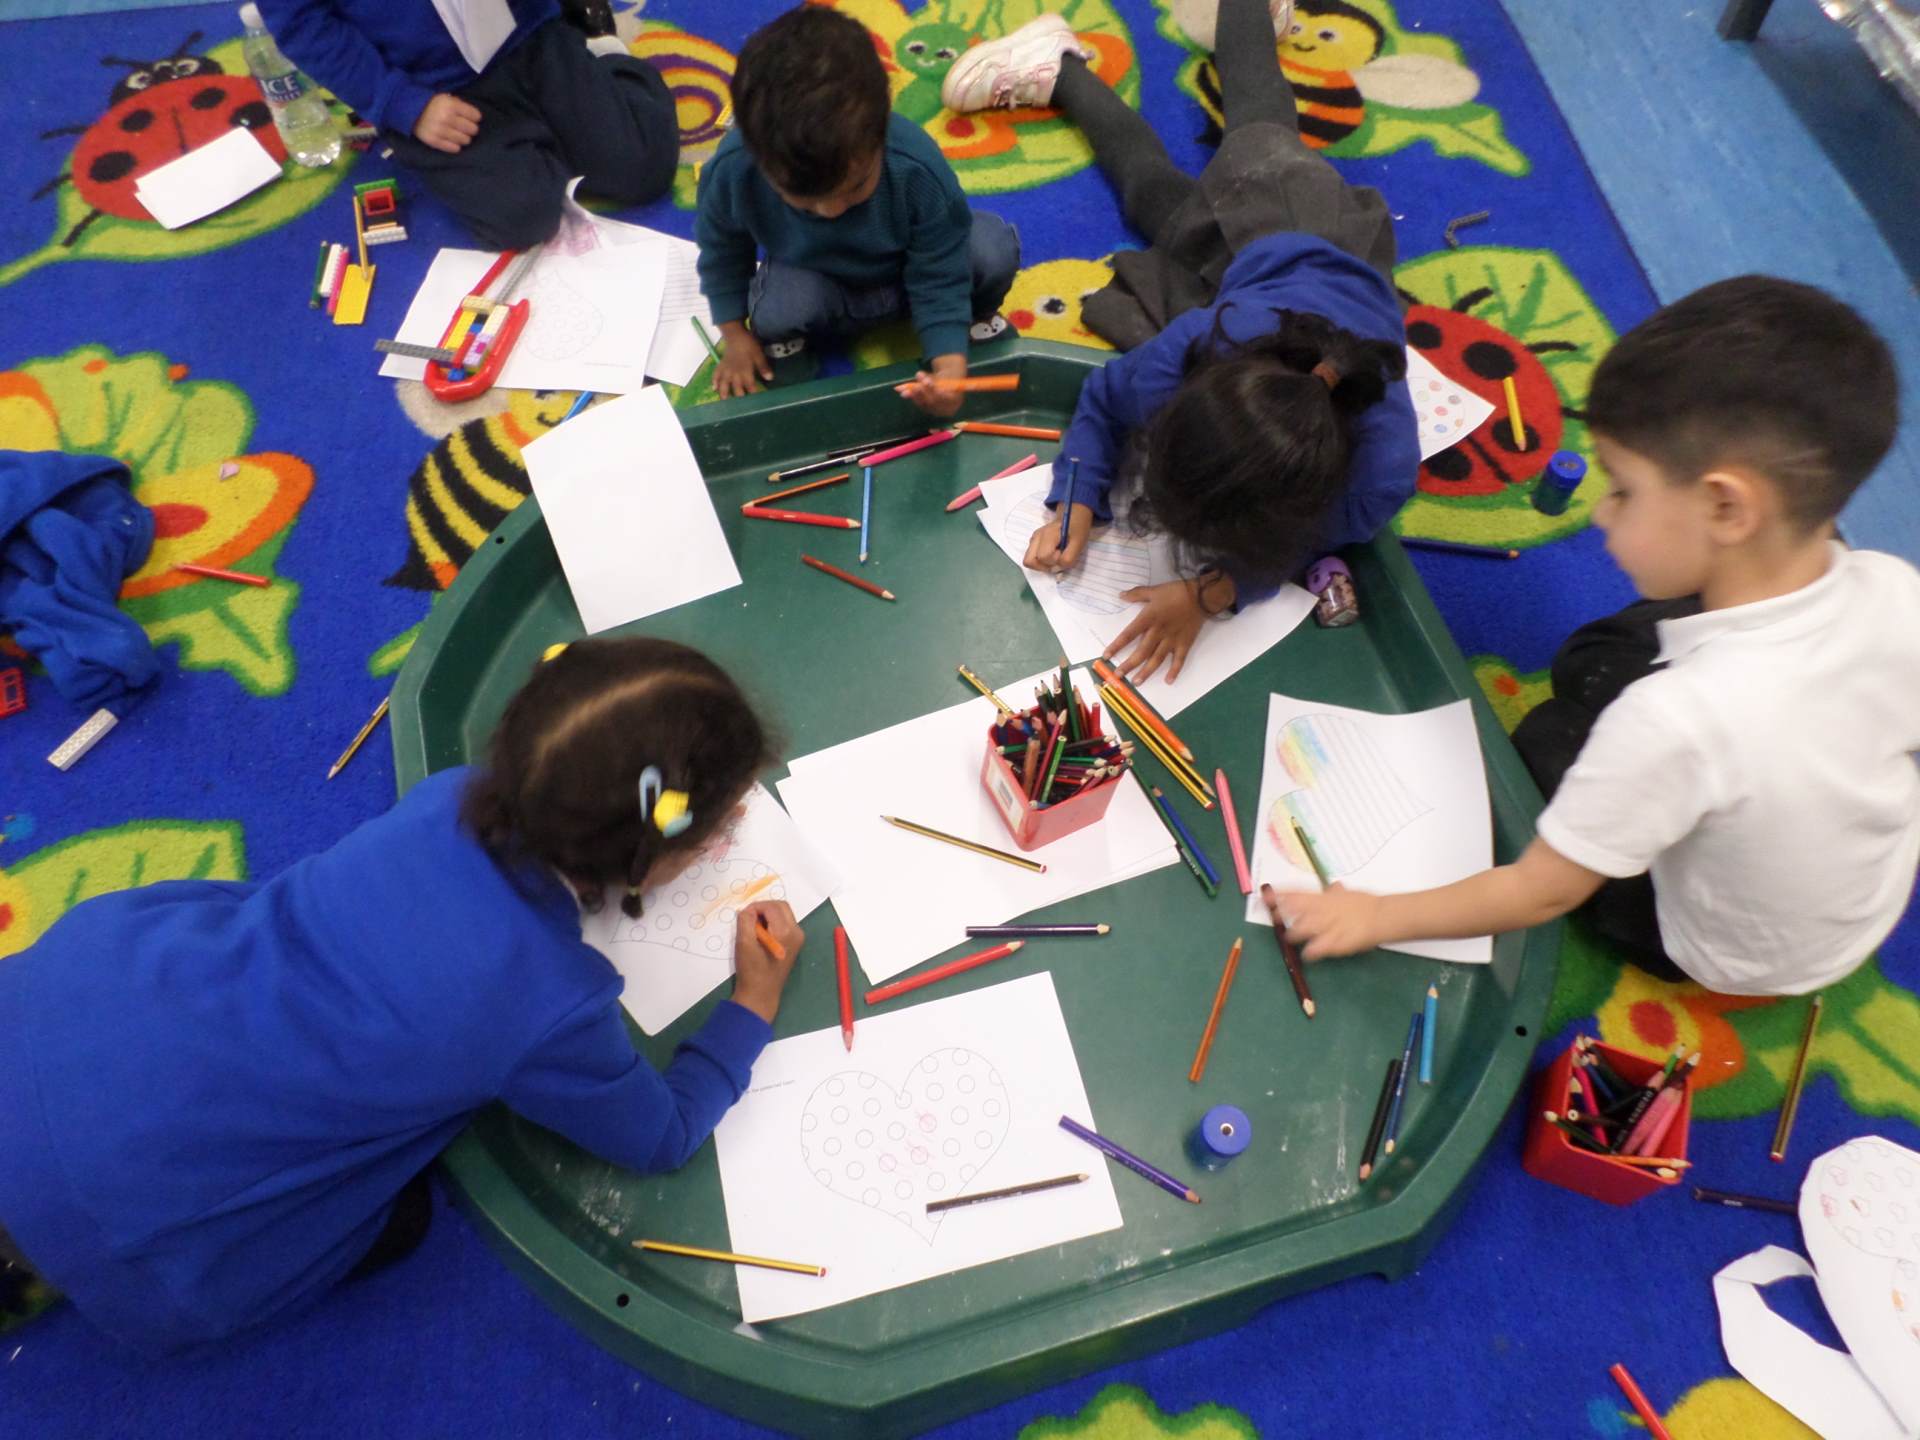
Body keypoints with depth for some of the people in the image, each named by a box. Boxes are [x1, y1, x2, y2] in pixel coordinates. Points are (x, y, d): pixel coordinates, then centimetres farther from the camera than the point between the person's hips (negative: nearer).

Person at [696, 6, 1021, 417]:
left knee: (993, 248, -28)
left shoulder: (919, 171, -35)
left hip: (910, 276, 0)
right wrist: (735, 335, -4)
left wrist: (950, 367, -39)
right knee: (777, 312, -36)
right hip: (817, 284, 0)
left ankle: (973, 318, 7)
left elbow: (939, 279, -25)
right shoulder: (732, 171, -31)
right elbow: (722, 250, -8)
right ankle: (785, 339, 3)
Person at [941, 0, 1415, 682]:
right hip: (1249, 237, -2)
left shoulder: (1382, 469, -49)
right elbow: (1102, 401, -27)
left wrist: (1210, 592, -48)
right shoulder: (1191, 351, -49)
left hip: (1330, 250, 3)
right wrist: (1077, 505, -43)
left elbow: (1291, 540, -29)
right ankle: (1061, 67, 52)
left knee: (1261, 124, 35)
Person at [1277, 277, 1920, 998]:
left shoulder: (1678, 719, -41)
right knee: (1590, 659, 6)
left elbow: (1543, 892, -29)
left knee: (1544, 736, 10)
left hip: (1728, 958, -5)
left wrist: (1380, 916, -19)